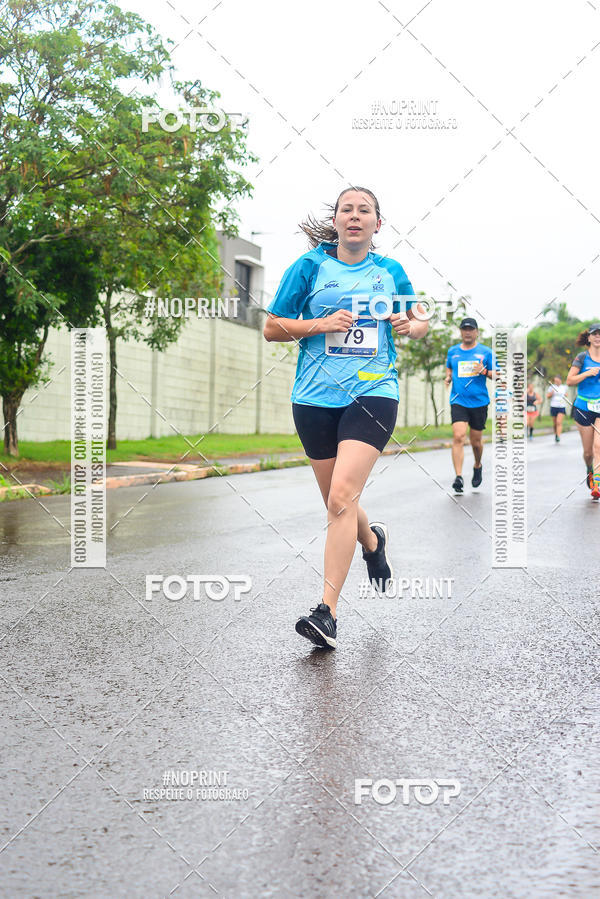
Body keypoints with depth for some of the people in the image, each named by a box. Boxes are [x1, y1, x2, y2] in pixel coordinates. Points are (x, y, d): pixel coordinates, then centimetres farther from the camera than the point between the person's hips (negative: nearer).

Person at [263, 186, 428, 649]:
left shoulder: (391, 271, 10)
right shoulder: (310, 266, 5)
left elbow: (421, 323, 22)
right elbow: (272, 328, 6)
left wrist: (411, 325, -2)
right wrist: (321, 324, -10)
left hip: (373, 393, -2)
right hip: (315, 399, 2)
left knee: (342, 497, -18)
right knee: (337, 502, 11)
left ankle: (327, 610, -17)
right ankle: (373, 541, 46)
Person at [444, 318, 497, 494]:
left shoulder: (485, 352, 2)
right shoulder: (452, 351, 9)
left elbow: (496, 374, 4)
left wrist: (484, 372, -15)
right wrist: (448, 377, 5)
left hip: (479, 402, 0)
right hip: (458, 401, 0)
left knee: (476, 441, 9)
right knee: (458, 436, -17)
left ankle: (478, 466, 40)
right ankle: (458, 477, -20)